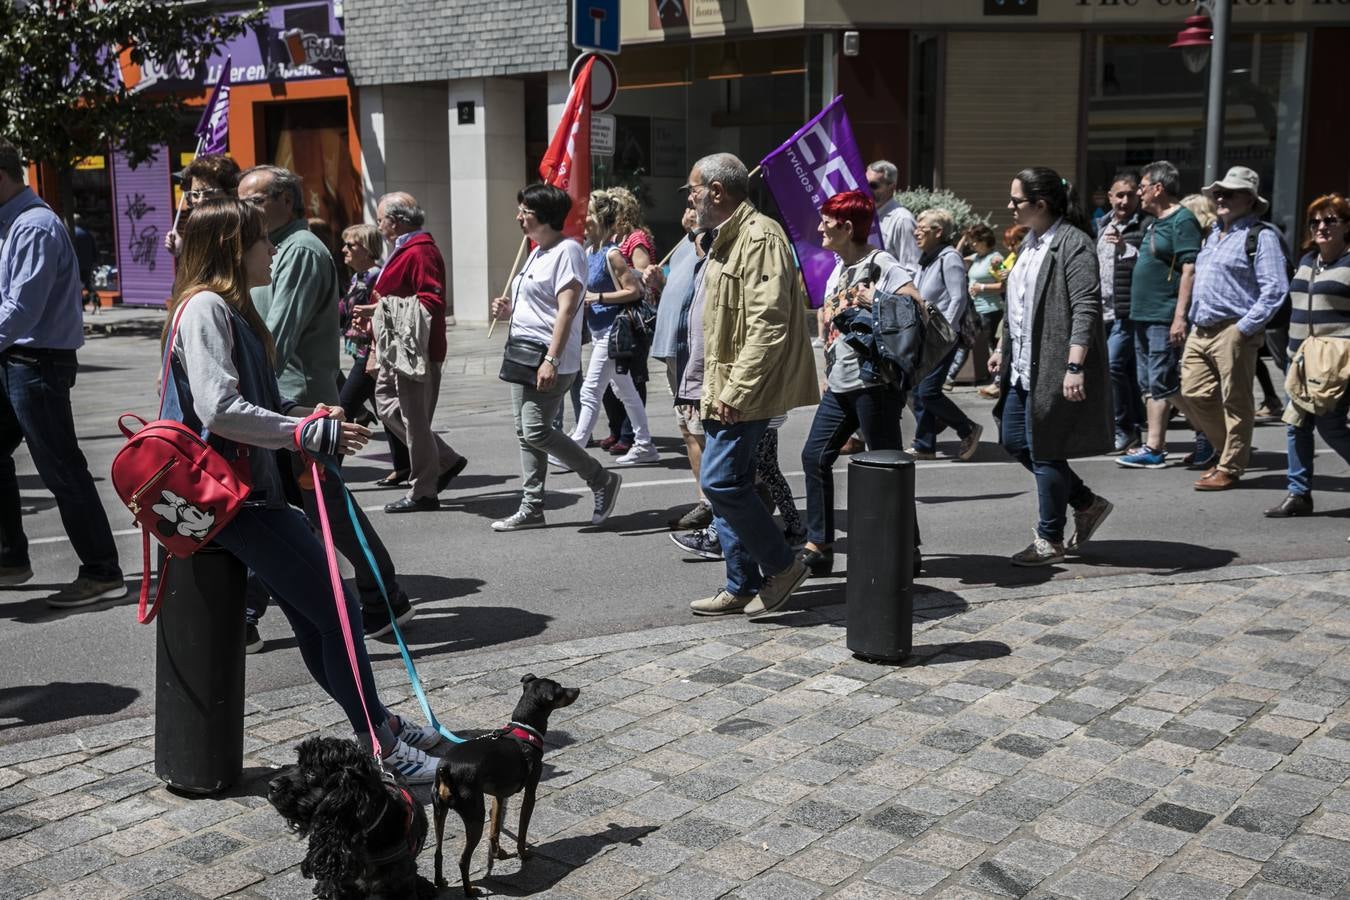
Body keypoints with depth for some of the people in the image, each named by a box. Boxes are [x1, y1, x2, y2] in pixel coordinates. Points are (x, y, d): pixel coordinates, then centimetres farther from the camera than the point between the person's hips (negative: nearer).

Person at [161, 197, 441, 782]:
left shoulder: (228, 307, 17)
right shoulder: (205, 307, -14)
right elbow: (220, 410, -24)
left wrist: (306, 416, 4)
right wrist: (314, 434, -19)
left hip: (254, 487, 10)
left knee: (315, 616, 13)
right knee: (336, 608, -9)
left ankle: (380, 723, 20)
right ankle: (383, 746, -3)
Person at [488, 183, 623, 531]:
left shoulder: (567, 251, -12)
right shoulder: (538, 252, 18)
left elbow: (566, 309, -20)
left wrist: (551, 360, -27)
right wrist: (509, 309, 9)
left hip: (549, 361, -10)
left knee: (536, 431, -13)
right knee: (525, 432, 9)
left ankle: (603, 481, 1)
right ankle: (531, 508, 15)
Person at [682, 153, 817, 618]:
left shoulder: (760, 237, -15)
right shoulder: (725, 240, 18)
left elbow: (768, 326, -23)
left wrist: (735, 390, -24)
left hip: (744, 392, -10)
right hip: (722, 390, 10)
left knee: (722, 482, -12)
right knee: (727, 484, 11)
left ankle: (782, 566, 3)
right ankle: (742, 586, 18)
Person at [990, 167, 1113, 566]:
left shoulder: (1073, 244, -15)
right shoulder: (1030, 241, 14)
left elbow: (1086, 309, -21)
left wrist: (1075, 367, -27)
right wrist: (1003, 348, 24)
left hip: (1054, 369, -10)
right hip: (1024, 367, 10)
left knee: (1044, 450, -2)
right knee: (1014, 440, 13)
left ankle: (1050, 540, 14)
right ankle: (1087, 504, 27)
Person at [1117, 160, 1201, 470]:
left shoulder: (1182, 220, -11)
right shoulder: (1155, 222, 18)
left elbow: (1190, 270, -19)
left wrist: (1180, 316, -24)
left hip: (1165, 317, -10)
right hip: (1143, 316, 10)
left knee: (1162, 383, -7)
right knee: (1149, 385, 10)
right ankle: (1154, 446, 13)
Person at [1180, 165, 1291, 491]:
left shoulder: (1261, 236, -6)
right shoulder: (1214, 233, 19)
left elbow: (1275, 289, -14)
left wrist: (1245, 328, -17)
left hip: (1233, 332, -8)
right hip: (1200, 331, 8)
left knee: (1236, 402, 1)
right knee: (1194, 394, 7)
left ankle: (1230, 468, 10)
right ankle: (1231, 450, 25)